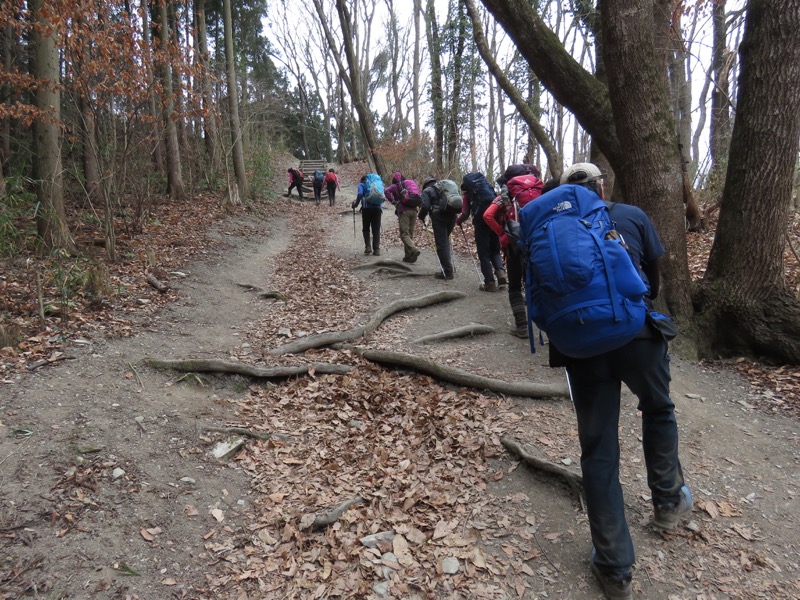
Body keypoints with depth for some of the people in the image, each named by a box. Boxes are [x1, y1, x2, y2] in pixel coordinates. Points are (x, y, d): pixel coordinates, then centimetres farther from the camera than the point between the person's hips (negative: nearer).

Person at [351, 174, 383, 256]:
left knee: (366, 228, 11)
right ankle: (376, 249, -1)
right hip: (378, 208, 3)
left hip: (367, 208, -3)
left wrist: (355, 204, 0)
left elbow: (360, 194, -8)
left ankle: (368, 247, -3)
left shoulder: (362, 184, 11)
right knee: (376, 230, 6)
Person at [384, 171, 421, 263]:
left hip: (404, 211, -5)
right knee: (410, 234, 11)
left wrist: (393, 201, -4)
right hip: (414, 210, 5)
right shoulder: (411, 183, 20)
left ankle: (414, 249, -29)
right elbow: (419, 195, 19)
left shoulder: (395, 186, 5)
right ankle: (408, 256, 11)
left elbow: (386, 191, -11)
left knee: (404, 234, -7)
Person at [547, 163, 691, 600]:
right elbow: (655, 269, 14)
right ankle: (667, 502, 44)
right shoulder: (631, 216, 5)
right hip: (636, 332, 0)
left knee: (598, 447, 9)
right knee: (658, 409, 30)